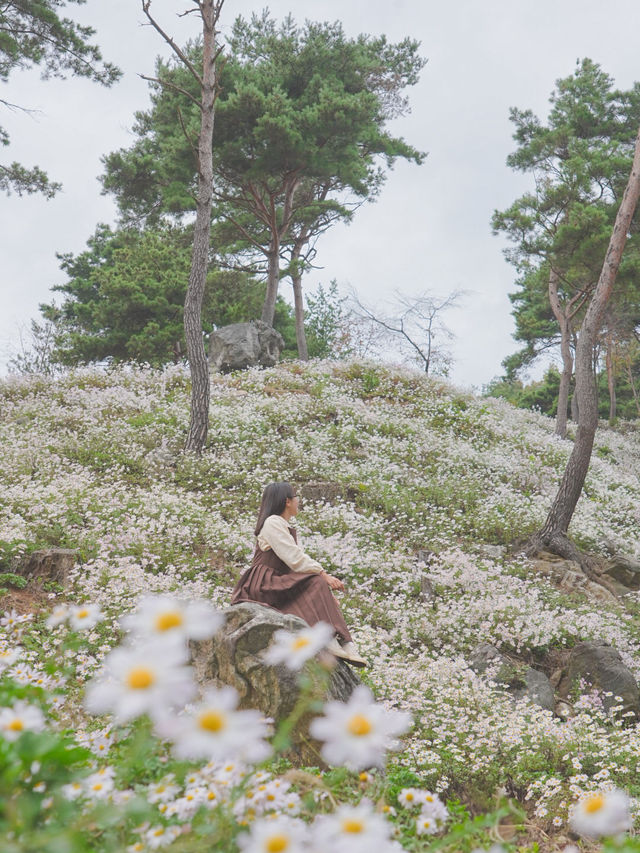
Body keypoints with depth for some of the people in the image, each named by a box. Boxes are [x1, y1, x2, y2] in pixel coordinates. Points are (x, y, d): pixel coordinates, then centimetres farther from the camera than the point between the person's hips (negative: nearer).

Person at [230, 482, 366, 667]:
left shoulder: (286, 527, 22)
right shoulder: (273, 523, -10)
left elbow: (301, 560, 14)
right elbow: (295, 560, -19)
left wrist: (326, 577, 1)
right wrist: (325, 575, -19)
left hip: (278, 584, 9)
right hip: (264, 584, -9)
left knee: (323, 589, -9)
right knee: (316, 582, -25)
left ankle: (346, 644, -23)